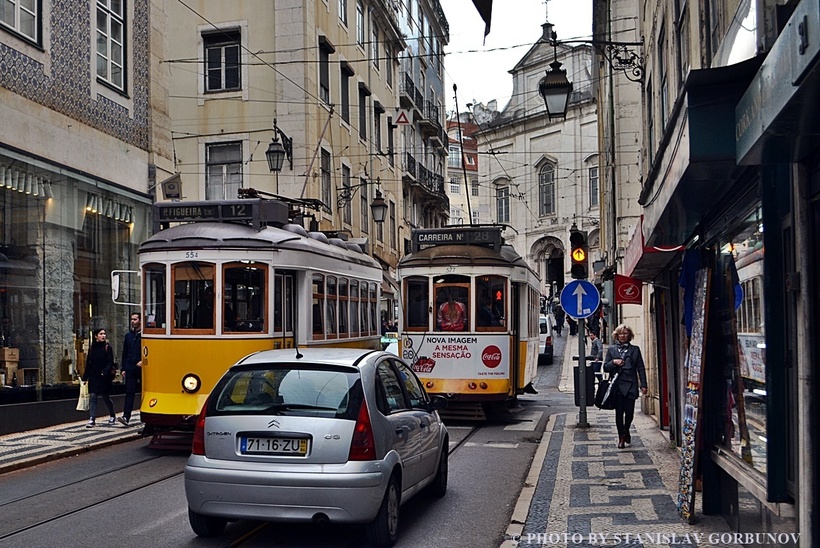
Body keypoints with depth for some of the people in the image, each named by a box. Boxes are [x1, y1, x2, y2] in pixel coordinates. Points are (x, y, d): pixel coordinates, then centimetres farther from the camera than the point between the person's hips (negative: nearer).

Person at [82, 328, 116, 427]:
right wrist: (85, 376, 8)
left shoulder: (107, 347, -2)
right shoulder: (92, 348, 8)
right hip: (93, 377, 3)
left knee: (105, 397, 7)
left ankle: (113, 416, 28)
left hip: (104, 377, -3)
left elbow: (110, 362, -7)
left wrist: (105, 372, -23)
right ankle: (91, 419, -8)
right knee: (92, 397, -7)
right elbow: (88, 363, 11)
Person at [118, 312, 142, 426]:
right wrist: (123, 369, 11)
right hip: (130, 369, 3)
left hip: (142, 368, -3)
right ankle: (126, 417, -9)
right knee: (129, 392, -3)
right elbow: (125, 353, 16)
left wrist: (143, 361, -16)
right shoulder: (128, 335, 13)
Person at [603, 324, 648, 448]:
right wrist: (614, 362, -12)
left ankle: (626, 431, 26)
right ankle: (621, 436, 14)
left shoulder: (635, 350, 8)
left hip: (630, 385, 0)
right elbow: (605, 367, 8)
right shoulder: (611, 350, 9)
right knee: (619, 412, 0)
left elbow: (641, 368, 6)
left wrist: (643, 385, -1)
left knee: (629, 412, -1)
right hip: (617, 386, 0)